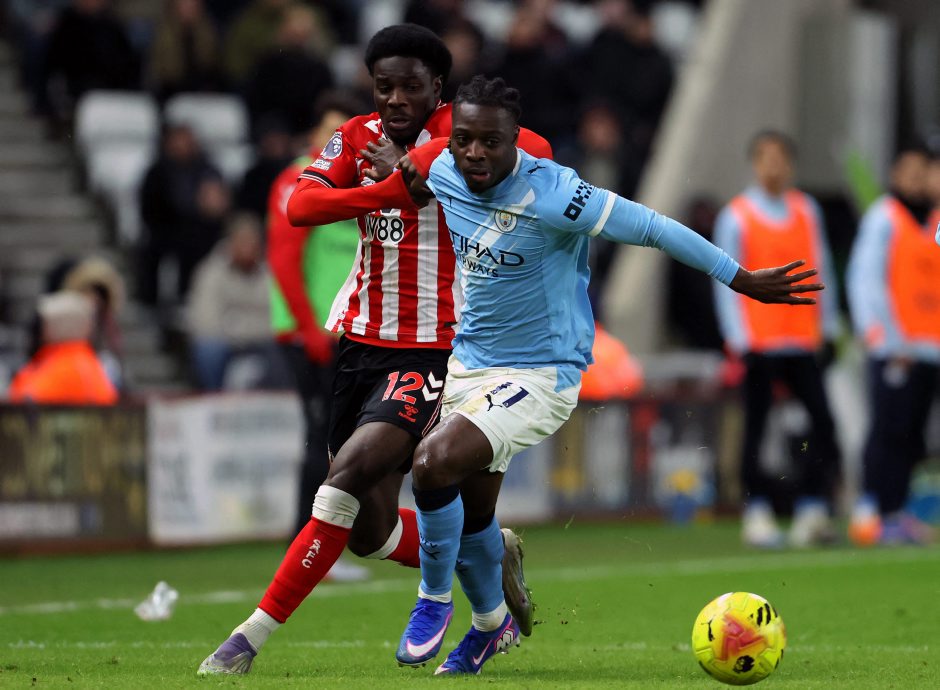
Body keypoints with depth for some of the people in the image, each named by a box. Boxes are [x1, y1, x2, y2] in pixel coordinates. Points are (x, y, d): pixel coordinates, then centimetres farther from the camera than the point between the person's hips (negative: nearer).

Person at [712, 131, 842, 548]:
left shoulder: (807, 211, 11)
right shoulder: (736, 217, -1)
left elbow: (821, 270, 17)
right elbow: (727, 281, -2)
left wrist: (828, 327, 13)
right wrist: (740, 340, -8)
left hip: (803, 340, 4)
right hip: (759, 341, -3)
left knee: (822, 420, -7)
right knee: (757, 426, 0)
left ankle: (813, 510, -3)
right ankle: (757, 513, 7)